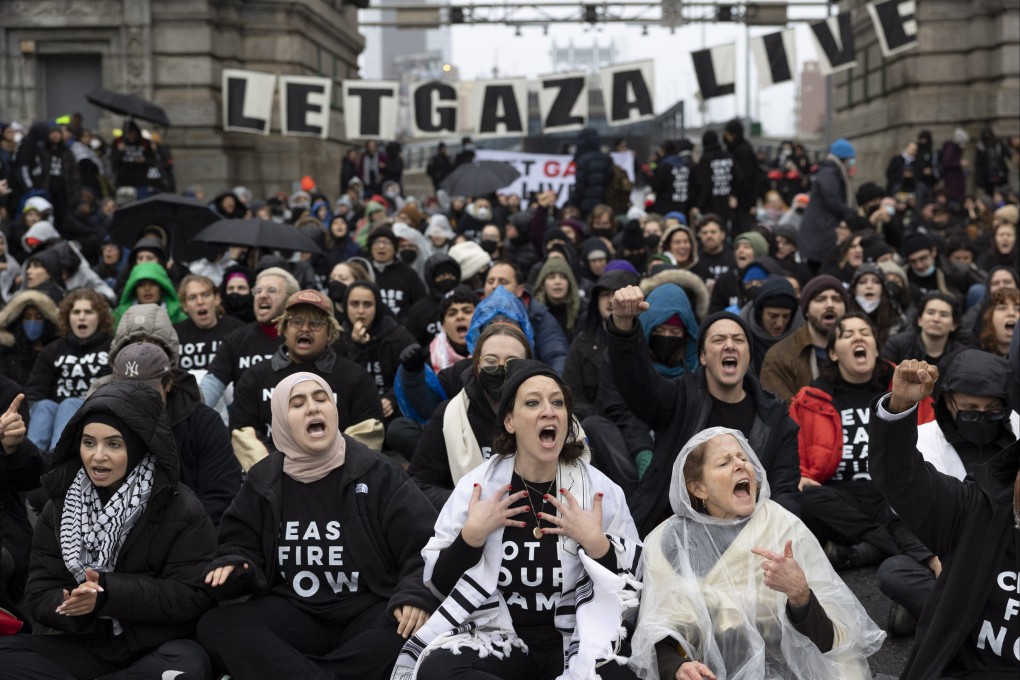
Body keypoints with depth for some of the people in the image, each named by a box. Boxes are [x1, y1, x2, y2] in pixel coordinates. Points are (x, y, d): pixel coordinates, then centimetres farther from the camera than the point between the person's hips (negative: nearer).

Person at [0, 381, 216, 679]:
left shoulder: (181, 509, -8)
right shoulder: (59, 508, 5)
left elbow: (194, 596, -14)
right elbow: (40, 595, 1)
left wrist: (109, 592, -25)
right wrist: (73, 606, -24)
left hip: (159, 647, -3)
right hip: (87, 646, 3)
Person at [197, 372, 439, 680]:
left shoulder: (378, 475, 2)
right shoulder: (263, 483, 10)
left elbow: (425, 548, -2)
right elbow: (241, 547, 18)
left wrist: (416, 596, -23)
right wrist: (232, 567, -7)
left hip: (369, 609, -2)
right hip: (294, 611, 3)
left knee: (412, 630, -36)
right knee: (215, 626, -24)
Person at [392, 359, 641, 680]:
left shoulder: (601, 490, -2)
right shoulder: (476, 486, -1)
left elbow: (632, 591, 1)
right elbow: (438, 584, 1)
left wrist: (596, 544, -15)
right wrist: (472, 535, -14)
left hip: (577, 639, -1)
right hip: (496, 637, 1)